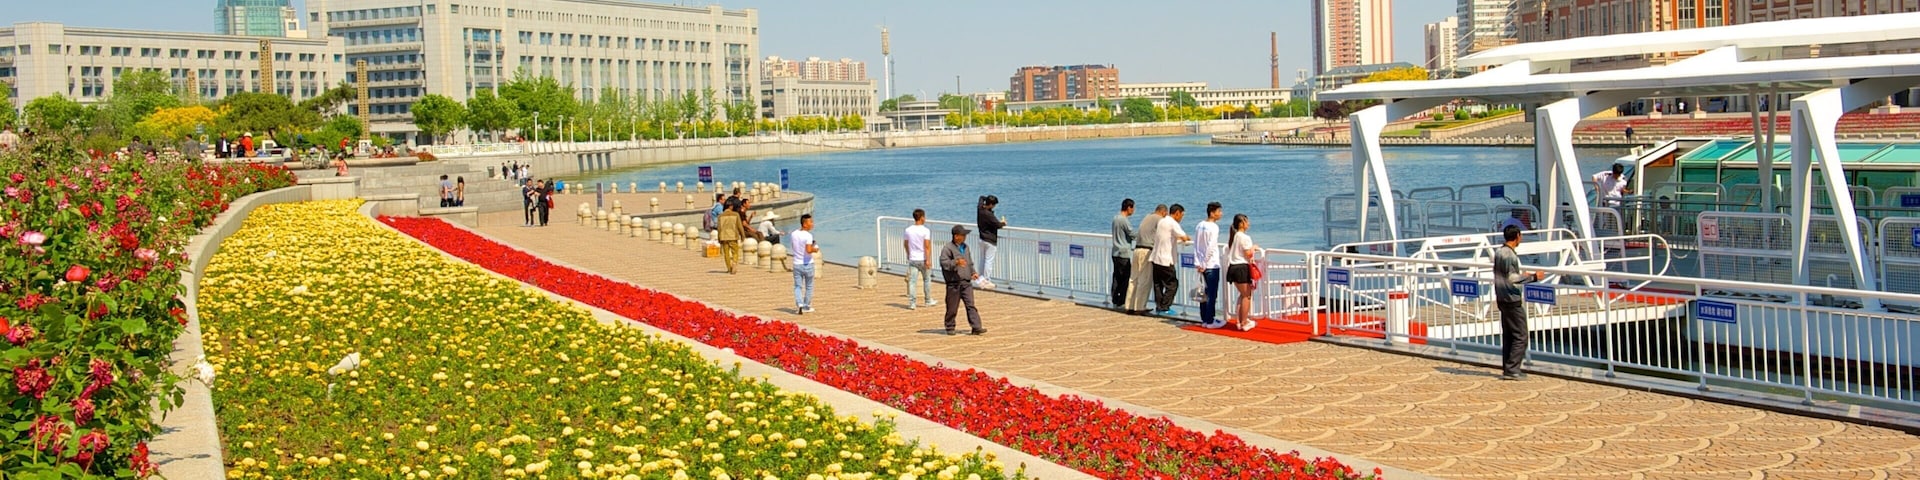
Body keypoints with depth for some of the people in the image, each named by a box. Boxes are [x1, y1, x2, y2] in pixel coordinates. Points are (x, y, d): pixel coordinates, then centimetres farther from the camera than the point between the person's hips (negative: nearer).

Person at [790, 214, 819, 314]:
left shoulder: (794, 234, 1)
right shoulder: (808, 236, -18)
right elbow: (809, 250, -29)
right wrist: (815, 249, -11)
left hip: (797, 264, 4)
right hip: (807, 264, -4)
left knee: (798, 286, 8)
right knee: (809, 286, 13)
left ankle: (799, 305, -11)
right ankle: (807, 307, 21)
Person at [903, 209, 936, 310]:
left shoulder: (908, 230, 2)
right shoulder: (925, 231, -11)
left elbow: (905, 244, 13)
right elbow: (927, 246, -17)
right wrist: (928, 260, -16)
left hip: (912, 259, 3)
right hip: (923, 259, -3)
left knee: (912, 281, 1)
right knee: (927, 279, 14)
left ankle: (911, 303, -4)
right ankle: (928, 301, 24)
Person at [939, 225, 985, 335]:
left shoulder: (965, 247, 16)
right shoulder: (948, 248, -7)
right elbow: (943, 262, -17)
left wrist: (973, 272, 14)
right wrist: (956, 262, -28)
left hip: (966, 282, 5)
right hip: (954, 282, -5)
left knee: (970, 305, -4)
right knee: (952, 307, 4)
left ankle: (976, 327, -8)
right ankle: (950, 328, 19)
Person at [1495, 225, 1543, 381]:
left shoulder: (1499, 252, 11)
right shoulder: (1509, 255, -18)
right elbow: (1512, 279, -21)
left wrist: (1521, 275, 25)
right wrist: (1533, 277, -15)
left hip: (1502, 299, 10)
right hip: (1513, 300, -10)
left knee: (1507, 336, 13)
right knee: (1520, 336, -5)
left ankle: (1507, 369, 15)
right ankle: (1512, 370, -7)